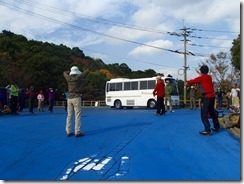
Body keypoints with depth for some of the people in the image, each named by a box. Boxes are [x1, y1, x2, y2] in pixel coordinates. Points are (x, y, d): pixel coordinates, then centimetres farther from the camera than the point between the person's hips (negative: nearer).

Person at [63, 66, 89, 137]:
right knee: (78, 115, -4)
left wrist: (71, 71, 36)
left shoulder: (68, 78, 7)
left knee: (69, 115, 7)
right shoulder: (78, 77, -4)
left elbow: (65, 72, 30)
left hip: (70, 98, 5)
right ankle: (77, 132, -6)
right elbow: (87, 71, 9)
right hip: (76, 98, -5)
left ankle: (68, 132, 8)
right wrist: (81, 74, 26)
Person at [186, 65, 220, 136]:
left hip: (206, 97, -8)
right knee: (212, 112, 21)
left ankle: (207, 130, -10)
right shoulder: (209, 77, 9)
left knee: (204, 115, -6)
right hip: (212, 96, 8)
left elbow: (194, 81, 2)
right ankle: (217, 127, 32)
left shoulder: (201, 78, -10)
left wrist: (187, 82, 19)